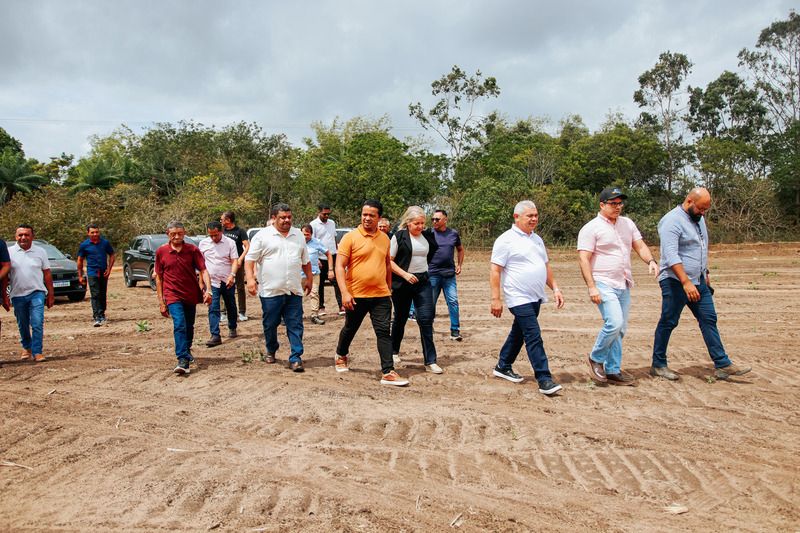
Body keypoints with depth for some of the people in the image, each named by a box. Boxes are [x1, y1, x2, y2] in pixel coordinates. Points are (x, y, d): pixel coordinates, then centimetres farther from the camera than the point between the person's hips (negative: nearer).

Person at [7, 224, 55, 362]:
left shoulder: (40, 252, 4)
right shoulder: (10, 252, 2)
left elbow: (47, 274, 6)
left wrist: (51, 294, 4)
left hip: (37, 293, -1)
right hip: (17, 295, 1)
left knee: (38, 324, -11)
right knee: (23, 325, 14)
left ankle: (37, 352, -6)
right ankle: (26, 348, 34)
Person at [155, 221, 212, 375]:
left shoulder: (193, 250, -3)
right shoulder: (161, 251, -2)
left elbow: (203, 270, -6)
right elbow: (158, 277, 4)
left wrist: (208, 290, -22)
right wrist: (161, 301, 3)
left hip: (191, 295, 2)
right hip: (173, 295, -2)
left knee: (189, 326, 17)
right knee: (179, 325, -18)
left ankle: (187, 351, 41)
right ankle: (183, 361, -22)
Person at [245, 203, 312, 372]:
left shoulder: (298, 235, 12)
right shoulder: (263, 236, -2)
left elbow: (305, 260, 21)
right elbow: (250, 259, -5)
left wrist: (309, 279, 21)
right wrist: (250, 278, -16)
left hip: (294, 290, 3)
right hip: (270, 290, -3)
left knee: (295, 326, 0)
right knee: (270, 325, 10)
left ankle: (296, 358, 4)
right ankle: (271, 351, 33)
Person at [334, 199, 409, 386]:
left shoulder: (384, 238, 7)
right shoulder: (350, 237, -8)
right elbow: (340, 267, -11)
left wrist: (389, 287, 19)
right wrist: (345, 293, -19)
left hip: (381, 295, 3)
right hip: (356, 295, -2)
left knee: (384, 332, -4)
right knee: (350, 329, 17)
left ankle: (388, 373, -3)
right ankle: (341, 355, 44)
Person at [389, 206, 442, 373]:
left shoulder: (427, 235, 5)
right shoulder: (399, 236, -8)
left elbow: (433, 252, 23)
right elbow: (389, 260, -9)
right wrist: (405, 274, -19)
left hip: (423, 282, 3)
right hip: (402, 283, -3)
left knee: (426, 319, -6)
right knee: (401, 318, 12)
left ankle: (430, 361, -3)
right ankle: (394, 351, 36)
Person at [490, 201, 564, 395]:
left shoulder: (537, 239, 15)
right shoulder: (506, 240, -10)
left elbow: (546, 266, 22)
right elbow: (495, 271, -12)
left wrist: (555, 289, 14)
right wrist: (495, 299, -17)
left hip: (535, 298, 8)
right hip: (519, 298, -8)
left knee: (519, 333, 17)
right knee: (534, 337, -11)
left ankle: (503, 367, 31)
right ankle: (544, 379, -9)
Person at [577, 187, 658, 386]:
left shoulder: (627, 223, 13)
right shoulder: (591, 228, -8)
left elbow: (640, 246, 13)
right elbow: (583, 259, -13)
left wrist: (651, 261, -9)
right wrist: (591, 287, -20)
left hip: (624, 285, 7)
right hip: (604, 285, -7)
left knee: (620, 329, 8)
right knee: (614, 323, -19)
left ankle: (613, 370, 17)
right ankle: (596, 358, 3)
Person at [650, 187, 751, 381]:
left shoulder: (699, 218, 13)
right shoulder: (672, 221, -16)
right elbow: (671, 256, -26)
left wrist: (705, 273, 25)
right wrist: (686, 282, -31)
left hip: (698, 282, 9)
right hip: (675, 282, -8)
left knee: (709, 320, 6)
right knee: (668, 323, 0)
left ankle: (722, 365, 9)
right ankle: (658, 365, 11)